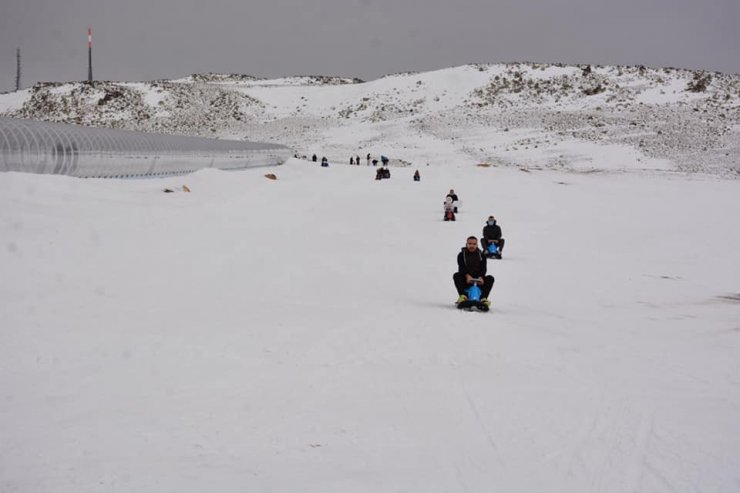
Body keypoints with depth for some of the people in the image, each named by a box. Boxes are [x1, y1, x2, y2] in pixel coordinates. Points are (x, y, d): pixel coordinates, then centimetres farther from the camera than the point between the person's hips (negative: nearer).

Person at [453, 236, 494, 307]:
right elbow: (461, 267, -12)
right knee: (456, 275, -30)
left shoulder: (481, 255, 10)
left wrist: (481, 277, -26)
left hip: (478, 280, 1)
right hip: (465, 280, -1)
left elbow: (483, 268, -3)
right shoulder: (461, 255, 4)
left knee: (490, 278, -24)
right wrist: (467, 276, -33)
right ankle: (462, 296, -39)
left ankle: (484, 298, -35)